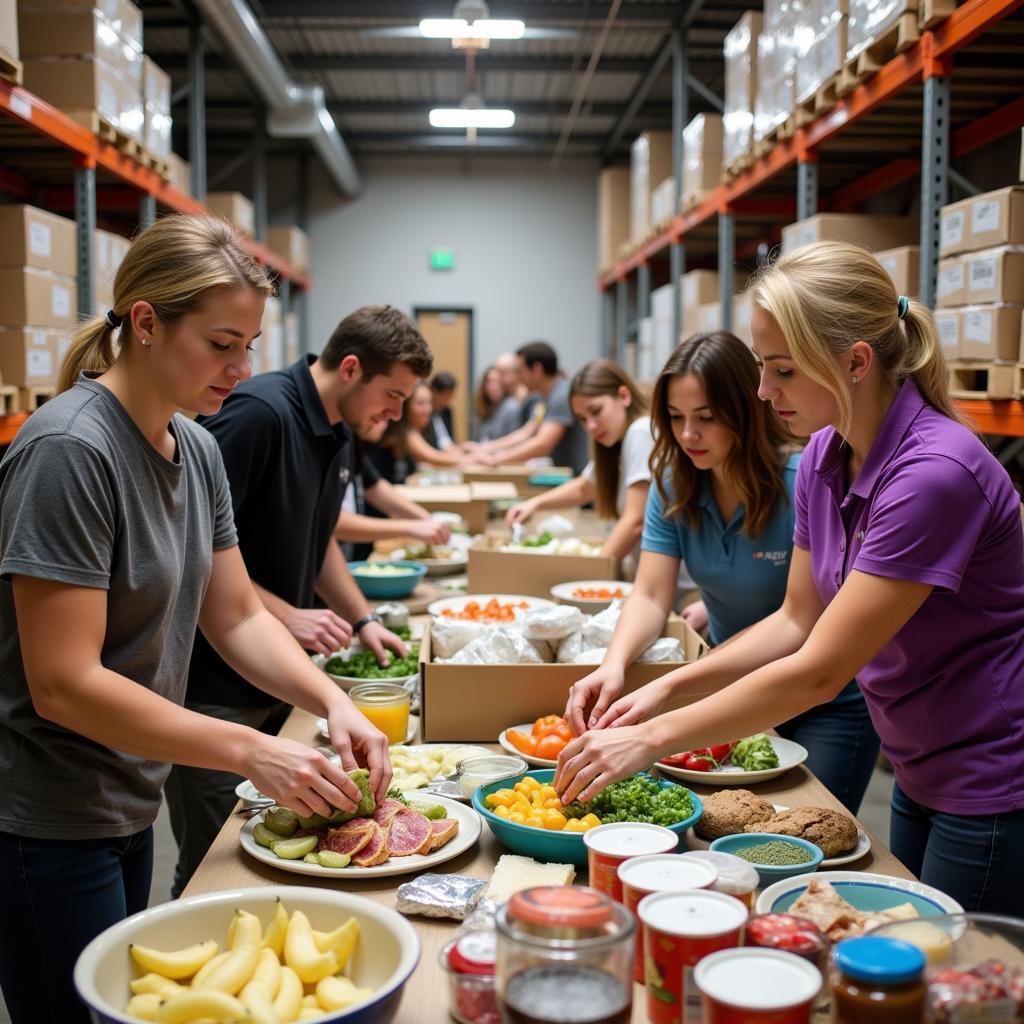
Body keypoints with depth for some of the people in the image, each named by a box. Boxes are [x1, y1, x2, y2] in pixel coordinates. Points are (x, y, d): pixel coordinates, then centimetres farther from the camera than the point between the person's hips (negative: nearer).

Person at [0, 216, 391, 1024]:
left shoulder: (197, 449, 1)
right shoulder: (69, 450, -23)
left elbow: (237, 615, 6)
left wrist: (330, 700, -11)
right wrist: (252, 752, -25)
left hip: (129, 808, 8)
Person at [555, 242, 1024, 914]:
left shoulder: (936, 470, -29)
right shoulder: (824, 456, -3)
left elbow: (819, 672, -28)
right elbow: (798, 620, 6)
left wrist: (653, 739, -23)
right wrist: (666, 687, -5)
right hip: (921, 775, 8)